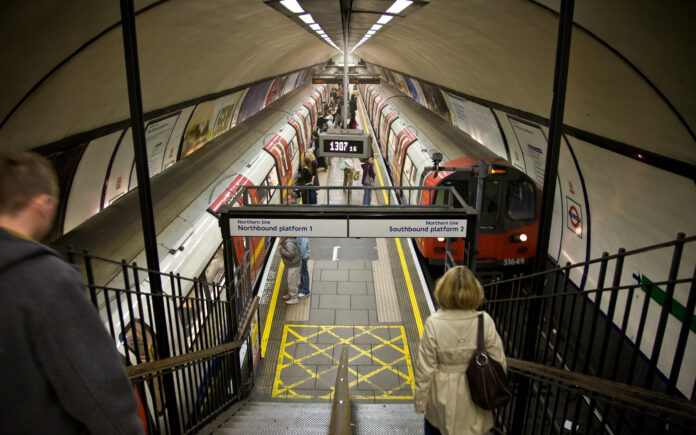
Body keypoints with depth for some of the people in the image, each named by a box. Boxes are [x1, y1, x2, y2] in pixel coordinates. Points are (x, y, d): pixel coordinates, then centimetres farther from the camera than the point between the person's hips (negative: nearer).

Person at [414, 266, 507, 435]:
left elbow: (425, 368, -16)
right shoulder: (485, 322, -19)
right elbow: (499, 363, -9)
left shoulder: (434, 324, -23)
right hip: (473, 395, 2)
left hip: (442, 395, -1)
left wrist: (420, 401, -1)